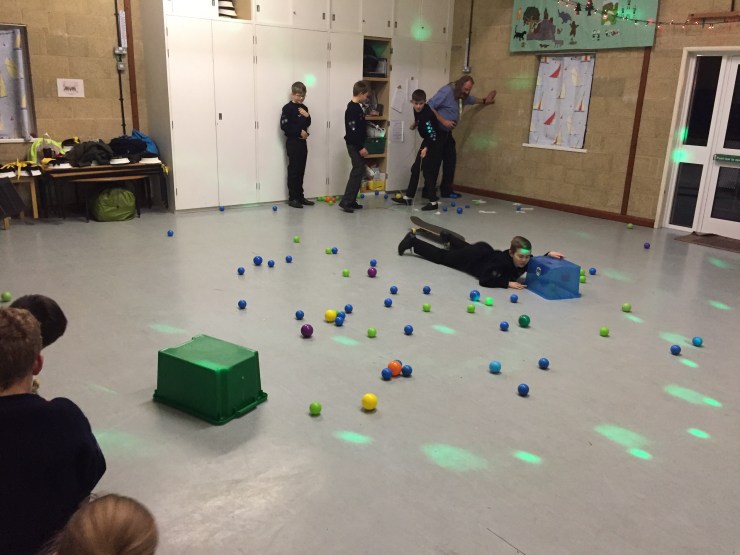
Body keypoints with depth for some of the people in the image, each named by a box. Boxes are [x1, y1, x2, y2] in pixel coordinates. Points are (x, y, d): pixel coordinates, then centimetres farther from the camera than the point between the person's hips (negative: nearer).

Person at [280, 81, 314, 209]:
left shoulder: (303, 108, 13)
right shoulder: (288, 108, -9)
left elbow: (307, 124, 18)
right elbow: (284, 126, -17)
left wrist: (307, 116, -2)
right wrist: (299, 131, -16)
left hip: (302, 142, 7)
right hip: (293, 142, -7)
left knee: (301, 170, 10)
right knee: (293, 170, -4)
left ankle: (300, 196, 17)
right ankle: (292, 198, 0)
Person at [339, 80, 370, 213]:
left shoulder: (357, 107, 13)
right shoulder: (353, 109, -17)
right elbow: (352, 130, -23)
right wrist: (360, 147, -23)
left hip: (357, 145, 10)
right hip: (354, 146, -10)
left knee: (358, 171, 12)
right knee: (358, 172, -10)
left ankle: (351, 201, 17)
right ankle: (345, 202, -9)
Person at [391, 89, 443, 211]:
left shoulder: (427, 114, -27)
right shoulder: (417, 110, -2)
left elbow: (432, 135, -34)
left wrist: (426, 148, -42)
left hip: (434, 143, -9)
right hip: (427, 141, 9)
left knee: (428, 171, -12)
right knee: (416, 169, 12)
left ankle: (433, 201, -9)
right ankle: (408, 197, 20)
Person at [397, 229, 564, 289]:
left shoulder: (526, 260, -25)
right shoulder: (502, 261, -44)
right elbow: (484, 280, -46)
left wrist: (549, 254, -26)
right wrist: (508, 282, -48)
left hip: (486, 252, 7)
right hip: (475, 256, -7)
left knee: (465, 247, 38)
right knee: (441, 256, 11)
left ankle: (447, 237, 66)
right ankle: (413, 240, 24)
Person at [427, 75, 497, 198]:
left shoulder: (463, 96, 11)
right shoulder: (447, 91, -17)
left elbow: (472, 99, 37)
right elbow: (430, 106, -24)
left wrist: (484, 101, 36)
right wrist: (443, 121, -26)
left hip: (447, 132, 9)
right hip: (437, 131, -9)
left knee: (450, 159, 9)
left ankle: (446, 190, 16)